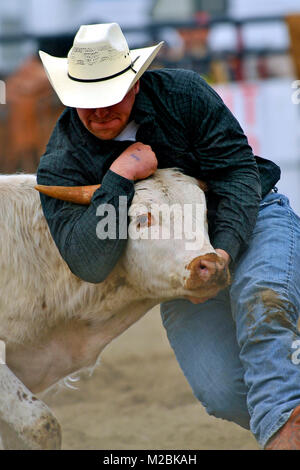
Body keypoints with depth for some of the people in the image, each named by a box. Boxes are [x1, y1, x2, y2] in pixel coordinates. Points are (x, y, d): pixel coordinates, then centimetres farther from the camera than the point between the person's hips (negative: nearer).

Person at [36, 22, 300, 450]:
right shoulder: (60, 166, -16)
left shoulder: (182, 93, -14)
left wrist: (224, 248, -30)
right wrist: (119, 178, -34)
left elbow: (238, 172, -14)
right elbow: (88, 264, -27)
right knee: (222, 393, -18)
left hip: (249, 219, -1)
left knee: (263, 303, -34)